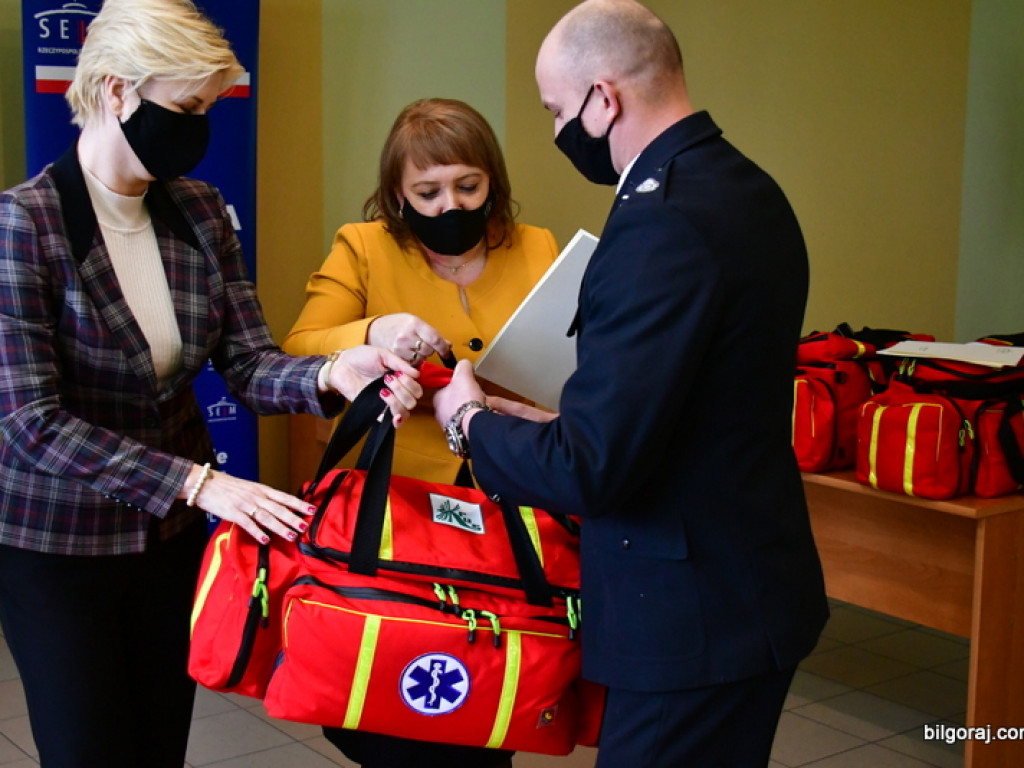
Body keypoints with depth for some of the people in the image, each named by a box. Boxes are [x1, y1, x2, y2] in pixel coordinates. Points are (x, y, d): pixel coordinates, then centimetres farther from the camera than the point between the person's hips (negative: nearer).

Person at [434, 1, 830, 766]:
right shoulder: (748, 189, 6)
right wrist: (557, 423, 14)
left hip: (695, 614, -10)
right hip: (748, 586, 10)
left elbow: (588, 469, -25)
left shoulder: (660, 223, -25)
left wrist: (472, 418, -8)